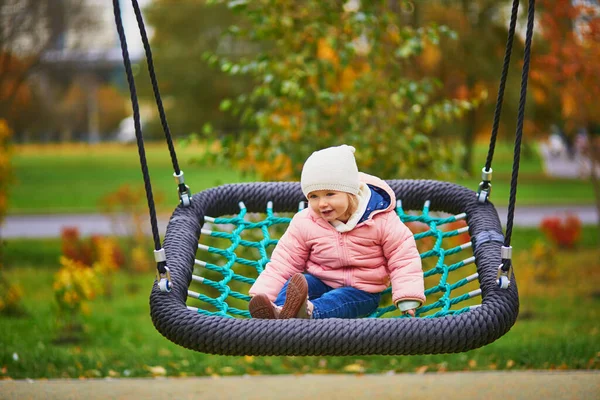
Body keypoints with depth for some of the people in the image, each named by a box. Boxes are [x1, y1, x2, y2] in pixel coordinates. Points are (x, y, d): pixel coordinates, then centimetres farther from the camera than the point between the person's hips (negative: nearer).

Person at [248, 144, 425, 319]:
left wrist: (407, 300, -20)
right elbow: (284, 262, -2)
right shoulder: (304, 223, -5)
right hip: (320, 281, 3)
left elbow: (403, 257, -8)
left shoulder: (381, 220, -12)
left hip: (361, 290, -3)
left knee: (340, 298, -35)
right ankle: (278, 310, -57)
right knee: (296, 281, -28)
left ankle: (308, 311, -64)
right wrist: (262, 295, -15)